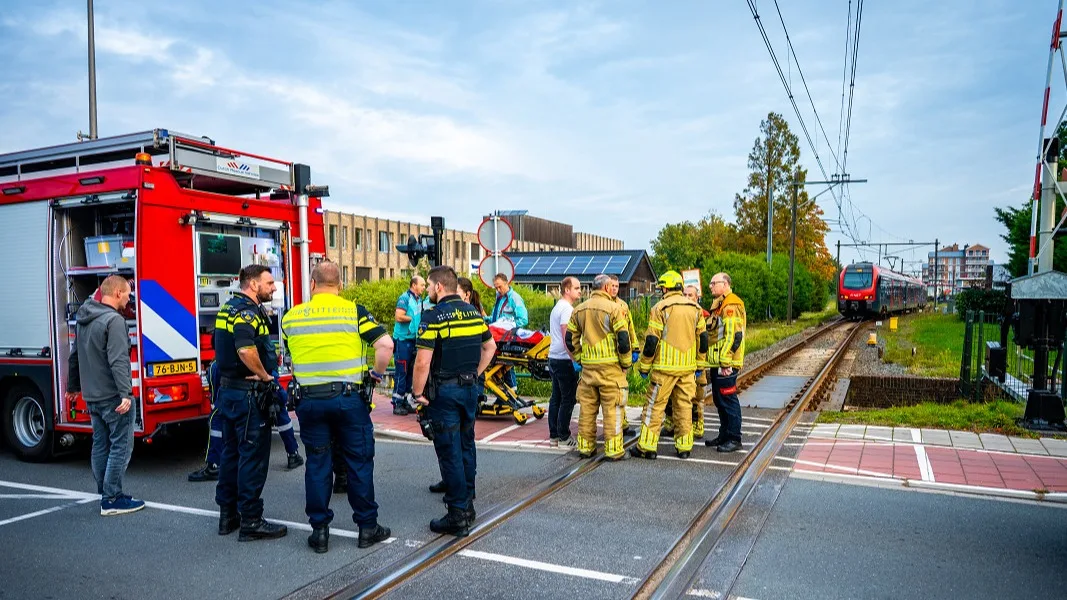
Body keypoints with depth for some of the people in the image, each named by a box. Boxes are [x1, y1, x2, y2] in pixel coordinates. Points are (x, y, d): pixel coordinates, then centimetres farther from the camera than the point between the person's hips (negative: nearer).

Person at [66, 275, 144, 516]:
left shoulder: (83, 319, 13)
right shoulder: (114, 320, -17)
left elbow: (75, 357, 24)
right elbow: (118, 361, -26)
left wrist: (73, 386, 34)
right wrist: (125, 394, -30)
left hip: (91, 396, 9)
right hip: (112, 397, -9)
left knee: (101, 445, 15)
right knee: (121, 446, -3)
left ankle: (105, 493, 24)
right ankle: (112, 500, -1)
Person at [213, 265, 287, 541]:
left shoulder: (227, 308, 13)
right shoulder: (247, 311, -18)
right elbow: (246, 349, -33)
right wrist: (265, 375, -18)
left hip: (228, 390, 10)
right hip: (248, 394, -10)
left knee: (231, 453, 16)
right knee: (253, 455, -2)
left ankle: (228, 514, 26)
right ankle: (251, 521, 5)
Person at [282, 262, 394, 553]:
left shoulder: (291, 317, 6)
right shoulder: (354, 311, -5)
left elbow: (289, 355, 17)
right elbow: (385, 344, -13)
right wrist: (377, 373, 1)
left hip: (309, 399, 3)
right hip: (348, 396, -2)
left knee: (317, 464, 12)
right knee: (359, 461, 8)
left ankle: (319, 530, 17)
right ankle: (367, 527, 16)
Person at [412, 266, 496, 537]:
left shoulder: (434, 316, -15)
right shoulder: (473, 312, 7)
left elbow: (423, 361, -19)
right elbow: (490, 347, 17)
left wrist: (417, 393, -9)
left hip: (444, 390, -7)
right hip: (470, 387, 7)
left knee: (449, 452, -1)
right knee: (466, 446, 17)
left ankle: (458, 516, 4)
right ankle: (467, 502, 30)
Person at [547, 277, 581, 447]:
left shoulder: (557, 307, 18)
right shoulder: (567, 309, -14)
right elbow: (567, 338, -21)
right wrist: (574, 360, -21)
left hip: (554, 358, 10)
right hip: (564, 360, -10)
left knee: (556, 398, 12)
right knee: (568, 399, -3)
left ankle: (553, 435, 17)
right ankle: (563, 437, 2)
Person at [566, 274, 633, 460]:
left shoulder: (579, 310, 9)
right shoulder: (613, 308, -9)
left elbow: (570, 339, 11)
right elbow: (623, 339, -12)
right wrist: (626, 363, 0)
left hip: (587, 367, 5)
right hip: (610, 367, -5)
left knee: (587, 408, 11)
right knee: (612, 409, 1)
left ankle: (585, 447, 19)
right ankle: (614, 450, 5)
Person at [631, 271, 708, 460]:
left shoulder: (660, 308, -9)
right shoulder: (695, 308, 8)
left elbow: (651, 341, -10)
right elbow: (702, 338, 12)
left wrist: (644, 366, -1)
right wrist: (699, 363, 20)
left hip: (665, 366, -5)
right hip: (688, 367, 5)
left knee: (655, 406, 2)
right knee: (684, 406, 12)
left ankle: (647, 446, 5)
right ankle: (684, 447, 15)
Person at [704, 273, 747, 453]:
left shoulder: (731, 305, -15)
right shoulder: (719, 304, 18)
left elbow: (733, 335, -22)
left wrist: (725, 361, -23)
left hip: (726, 364, -10)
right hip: (717, 362, 10)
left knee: (728, 400, -4)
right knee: (719, 400, 15)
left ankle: (734, 439, 4)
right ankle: (724, 435, 25)